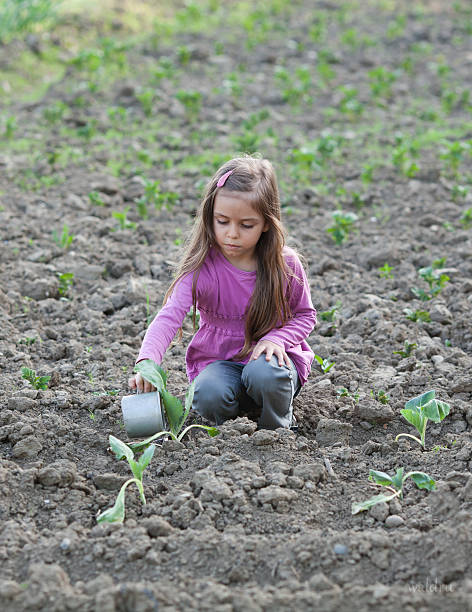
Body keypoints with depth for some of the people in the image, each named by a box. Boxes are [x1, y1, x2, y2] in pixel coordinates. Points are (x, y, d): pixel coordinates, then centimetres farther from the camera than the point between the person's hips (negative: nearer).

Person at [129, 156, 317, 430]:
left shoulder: (285, 264, -9)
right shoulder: (201, 268, -15)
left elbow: (305, 314, 6)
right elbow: (170, 316, -27)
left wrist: (278, 338, -16)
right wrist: (147, 363, -45)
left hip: (270, 356, 1)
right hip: (220, 362, 0)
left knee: (265, 374, -35)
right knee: (208, 396, -33)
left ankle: (278, 431, -4)